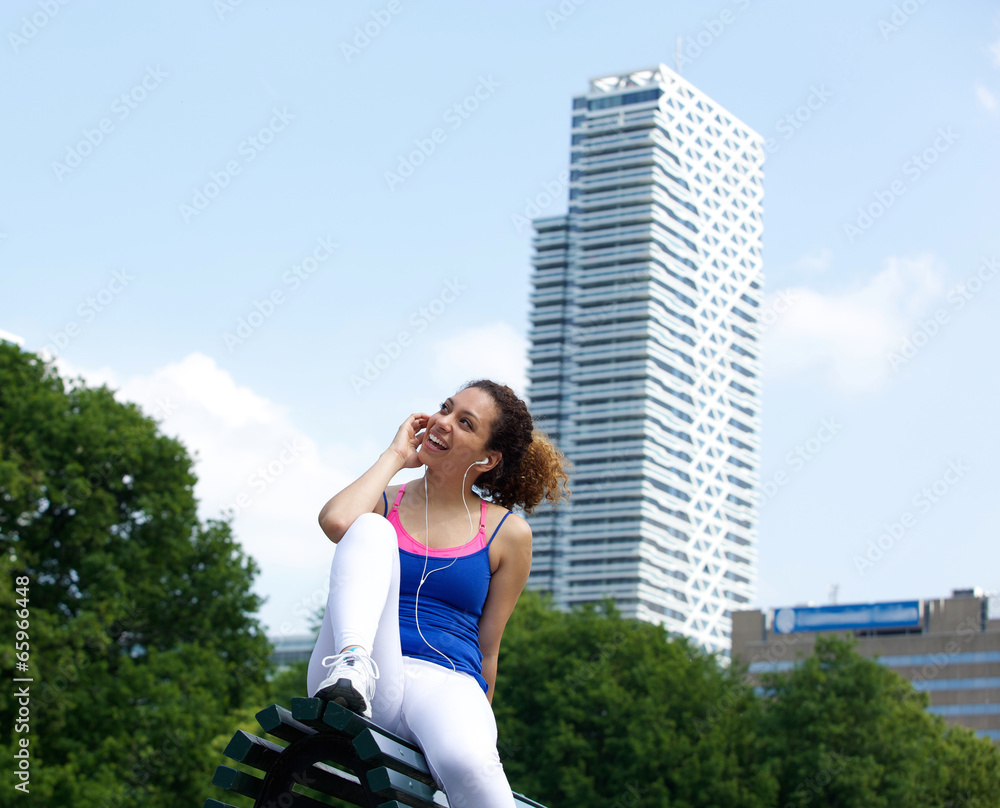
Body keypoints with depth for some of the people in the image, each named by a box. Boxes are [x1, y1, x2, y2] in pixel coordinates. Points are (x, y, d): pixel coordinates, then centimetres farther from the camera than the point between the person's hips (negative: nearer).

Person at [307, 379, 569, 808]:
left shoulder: (507, 534, 13)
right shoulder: (384, 503, 15)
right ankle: (352, 667, -43)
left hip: (447, 683, -1)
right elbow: (335, 520, -11)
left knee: (466, 762, -39)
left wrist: (476, 725, 17)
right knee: (370, 529, -20)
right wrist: (395, 455, 3)